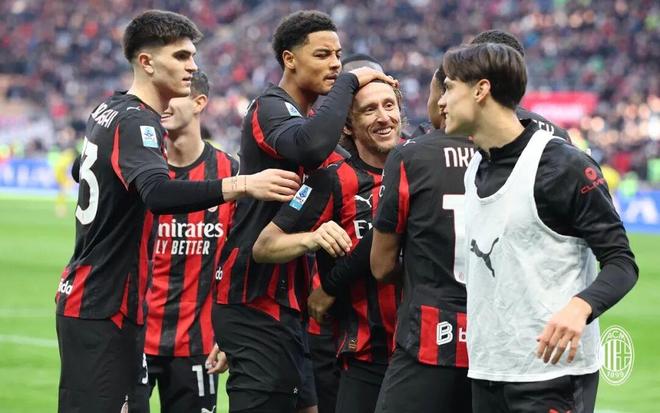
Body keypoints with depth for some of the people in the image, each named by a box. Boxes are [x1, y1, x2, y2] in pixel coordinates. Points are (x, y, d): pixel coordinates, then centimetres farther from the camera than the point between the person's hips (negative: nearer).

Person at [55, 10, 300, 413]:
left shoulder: (110, 110, 12)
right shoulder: (136, 123, -17)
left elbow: (81, 170, 32)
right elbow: (158, 193, -36)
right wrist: (244, 184, -46)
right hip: (100, 311, -10)